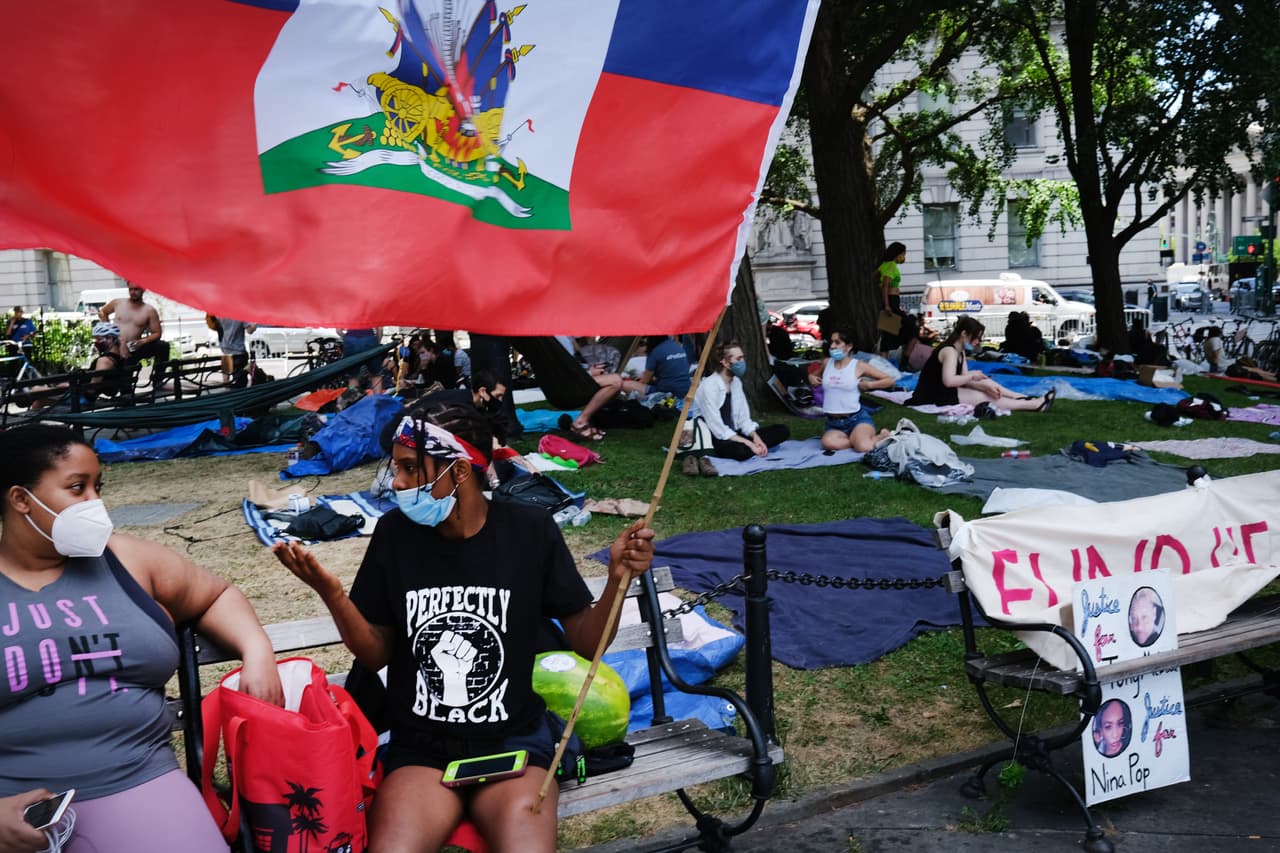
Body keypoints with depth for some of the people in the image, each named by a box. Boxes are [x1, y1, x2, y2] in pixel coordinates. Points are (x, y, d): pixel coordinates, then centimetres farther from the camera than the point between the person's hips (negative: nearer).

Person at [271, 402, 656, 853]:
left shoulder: (530, 530, -6)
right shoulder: (395, 532, -1)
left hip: (514, 741, -1)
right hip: (420, 747, 1)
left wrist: (617, 580, -19)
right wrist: (332, 594, -11)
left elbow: (585, 642, 0)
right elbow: (376, 655, 6)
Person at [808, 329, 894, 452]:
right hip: (833, 423, 3)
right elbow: (814, 374, 30)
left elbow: (890, 380, 4)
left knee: (863, 447, -32)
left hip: (857, 418, -3)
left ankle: (882, 435, 4)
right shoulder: (826, 363, 6)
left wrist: (869, 384, -8)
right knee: (829, 443, -33)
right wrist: (811, 377, 8)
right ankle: (857, 439, -6)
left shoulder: (859, 366, -3)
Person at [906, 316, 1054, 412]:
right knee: (983, 398, -13)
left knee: (986, 383, 7)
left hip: (944, 391, 10)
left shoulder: (961, 352, 11)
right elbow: (948, 381, -32)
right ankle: (1036, 405, -11)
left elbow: (965, 379, 4)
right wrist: (972, 375, -19)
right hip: (933, 396, -10)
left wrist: (986, 386, -11)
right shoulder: (949, 351, -20)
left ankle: (1024, 398, 8)